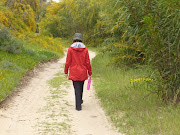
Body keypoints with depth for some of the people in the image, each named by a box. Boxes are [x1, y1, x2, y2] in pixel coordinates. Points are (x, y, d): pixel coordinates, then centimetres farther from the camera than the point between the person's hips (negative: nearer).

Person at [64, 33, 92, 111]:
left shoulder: (71, 49, -8)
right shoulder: (85, 49, -3)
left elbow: (68, 62, -7)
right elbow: (87, 62, -2)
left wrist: (66, 71, 5)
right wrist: (89, 72, 6)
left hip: (74, 72, -2)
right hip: (83, 72, 2)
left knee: (77, 88, 2)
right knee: (81, 87, 22)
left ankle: (78, 106, -1)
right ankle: (79, 101, 41)